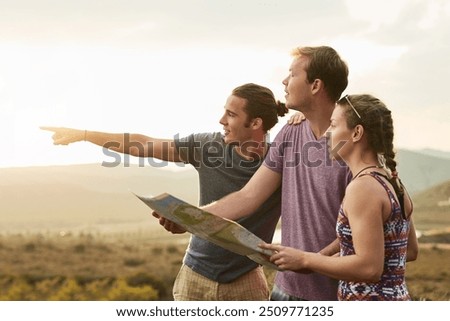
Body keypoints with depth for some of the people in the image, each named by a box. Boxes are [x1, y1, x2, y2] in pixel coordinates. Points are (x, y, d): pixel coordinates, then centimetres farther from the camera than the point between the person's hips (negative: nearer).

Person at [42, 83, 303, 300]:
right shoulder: (208, 145, -6)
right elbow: (144, 146, 1)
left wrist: (306, 119, -24)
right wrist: (82, 134, 4)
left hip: (246, 282, -2)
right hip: (195, 277, 2)